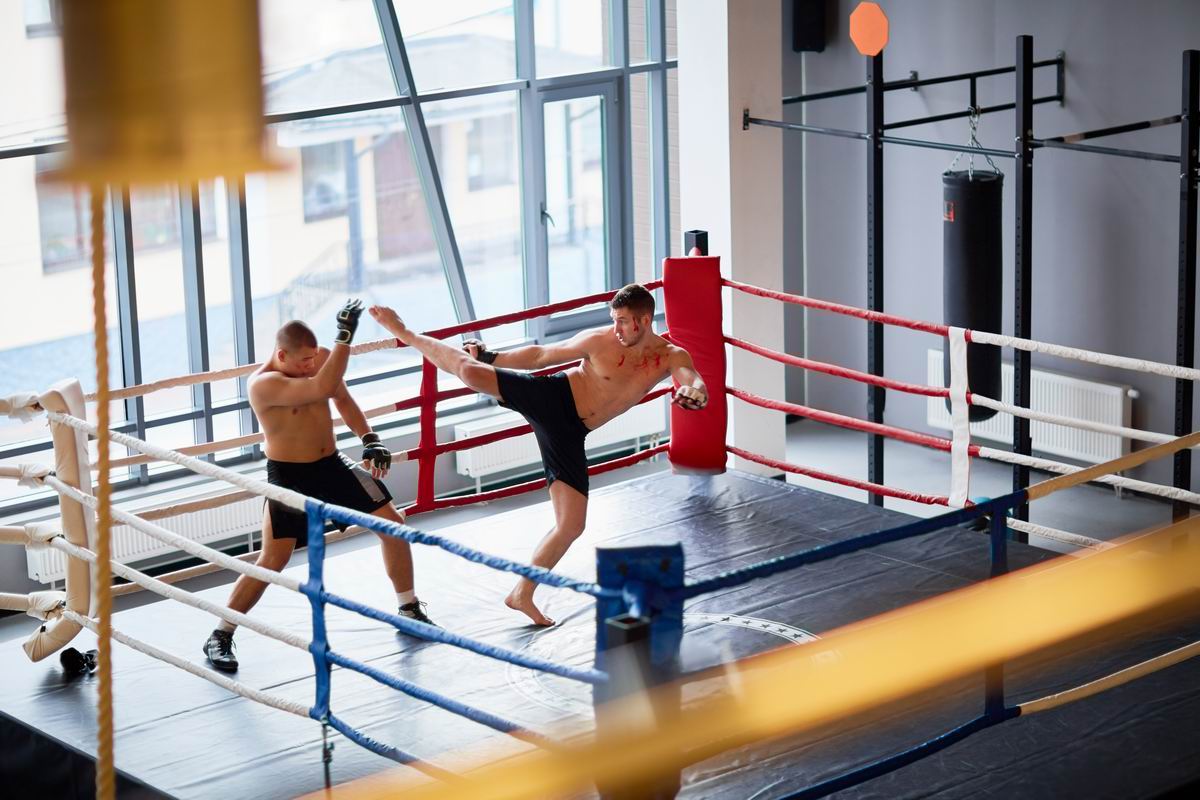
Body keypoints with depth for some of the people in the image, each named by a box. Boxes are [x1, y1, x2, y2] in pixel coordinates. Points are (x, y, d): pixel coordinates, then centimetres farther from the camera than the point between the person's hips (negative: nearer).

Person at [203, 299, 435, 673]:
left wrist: (369, 437, 3)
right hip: (289, 477, -7)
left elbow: (341, 397, 15)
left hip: (333, 465, 7)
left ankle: (409, 608, 25)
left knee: (393, 523, 7)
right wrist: (346, 336, -40)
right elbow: (321, 388, -41)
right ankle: (220, 637, 2)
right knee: (273, 560, -10)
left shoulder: (320, 359, -5)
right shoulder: (264, 385, -26)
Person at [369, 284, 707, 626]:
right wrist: (489, 357, 5)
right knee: (470, 371, -22)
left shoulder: (671, 357, -6)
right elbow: (541, 355, 2)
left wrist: (694, 393, -48)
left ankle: (522, 594, 16)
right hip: (550, 397, -3)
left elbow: (698, 387, -24)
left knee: (572, 525, -1)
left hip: (567, 431, 3)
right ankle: (405, 334, 5)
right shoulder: (599, 340, -10)